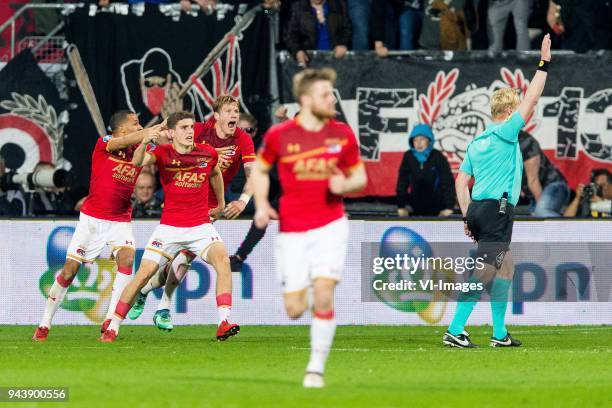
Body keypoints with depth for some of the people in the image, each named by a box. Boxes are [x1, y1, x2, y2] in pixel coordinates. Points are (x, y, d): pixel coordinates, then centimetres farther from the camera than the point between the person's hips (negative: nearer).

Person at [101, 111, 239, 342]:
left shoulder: (208, 154, 0)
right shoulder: (163, 153, -7)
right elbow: (137, 162, -27)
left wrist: (220, 204, 34)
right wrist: (144, 143, -47)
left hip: (201, 226, 1)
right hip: (169, 227, -1)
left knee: (222, 259, -25)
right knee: (145, 272, -8)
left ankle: (223, 323, -26)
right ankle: (113, 327, 5)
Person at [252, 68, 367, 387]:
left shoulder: (342, 134, 0)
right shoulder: (279, 136, -4)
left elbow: (359, 176, 12)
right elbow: (259, 169, 13)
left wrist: (346, 185, -11)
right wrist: (261, 205, -2)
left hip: (330, 226, 0)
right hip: (292, 231, 0)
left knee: (323, 297, -14)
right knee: (294, 310, -3)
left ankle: (316, 367, 0)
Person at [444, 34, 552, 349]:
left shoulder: (476, 143, 17)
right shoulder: (505, 133, -6)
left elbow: (461, 181, 16)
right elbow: (531, 99, -7)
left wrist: (467, 216, 15)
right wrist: (544, 64, -1)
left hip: (478, 209, 9)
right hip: (497, 209, -9)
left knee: (505, 268, 16)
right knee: (484, 273, -10)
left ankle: (499, 333, 17)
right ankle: (455, 331, -15)